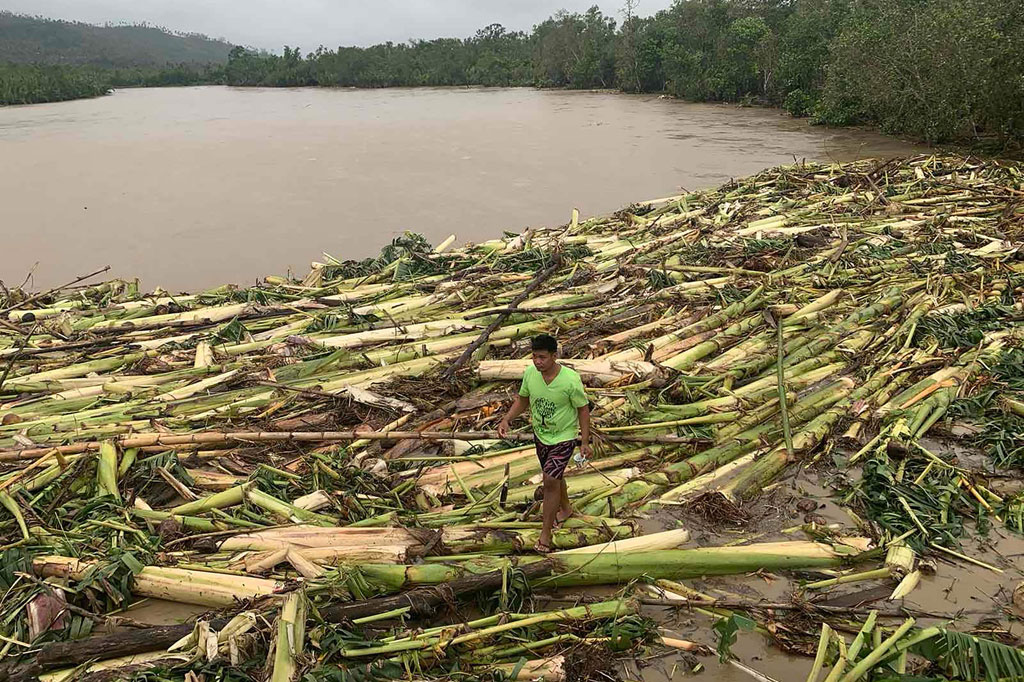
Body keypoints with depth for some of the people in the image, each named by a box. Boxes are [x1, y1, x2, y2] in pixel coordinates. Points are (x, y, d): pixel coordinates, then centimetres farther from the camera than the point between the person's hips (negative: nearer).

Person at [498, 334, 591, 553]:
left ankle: (546, 533, 2)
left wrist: (585, 442, -13)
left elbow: (583, 409, -15)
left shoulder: (570, 380, -27)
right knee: (553, 477, 22)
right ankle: (565, 508, 50)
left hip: (564, 438, -5)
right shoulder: (530, 373, -14)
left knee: (550, 481, -11)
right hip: (540, 435, 5)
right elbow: (522, 400, 2)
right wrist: (506, 420, -12)